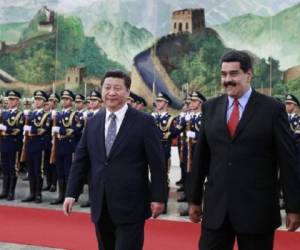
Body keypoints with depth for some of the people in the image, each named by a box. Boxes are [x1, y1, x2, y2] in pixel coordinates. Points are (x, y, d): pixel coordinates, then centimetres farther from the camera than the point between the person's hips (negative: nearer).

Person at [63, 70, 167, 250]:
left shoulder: (144, 122, -6)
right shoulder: (93, 122, 8)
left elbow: (157, 163, -6)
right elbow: (81, 161, 10)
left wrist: (158, 197, -8)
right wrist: (72, 193, 4)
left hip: (131, 205, -5)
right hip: (101, 205, 5)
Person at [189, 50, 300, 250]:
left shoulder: (272, 108, -4)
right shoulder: (210, 107, 7)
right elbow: (201, 157, 11)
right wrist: (195, 200, 13)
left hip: (257, 209, -3)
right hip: (215, 207, 3)